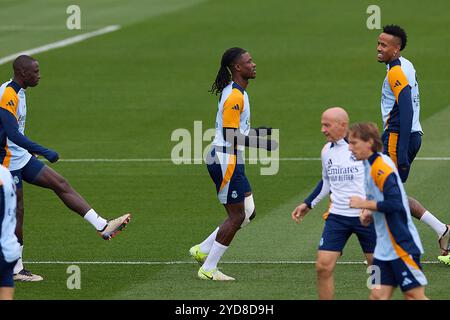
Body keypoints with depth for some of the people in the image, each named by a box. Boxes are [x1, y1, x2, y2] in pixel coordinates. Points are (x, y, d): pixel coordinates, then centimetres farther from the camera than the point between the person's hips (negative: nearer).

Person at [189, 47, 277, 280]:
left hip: (232, 161, 10)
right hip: (225, 161, -10)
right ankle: (208, 269, 3)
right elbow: (230, 135, -23)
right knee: (237, 216, -4)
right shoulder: (235, 96, -18)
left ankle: (202, 250, 18)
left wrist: (255, 132, 13)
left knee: (248, 213, 12)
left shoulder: (237, 92, 14)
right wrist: (258, 142, -23)